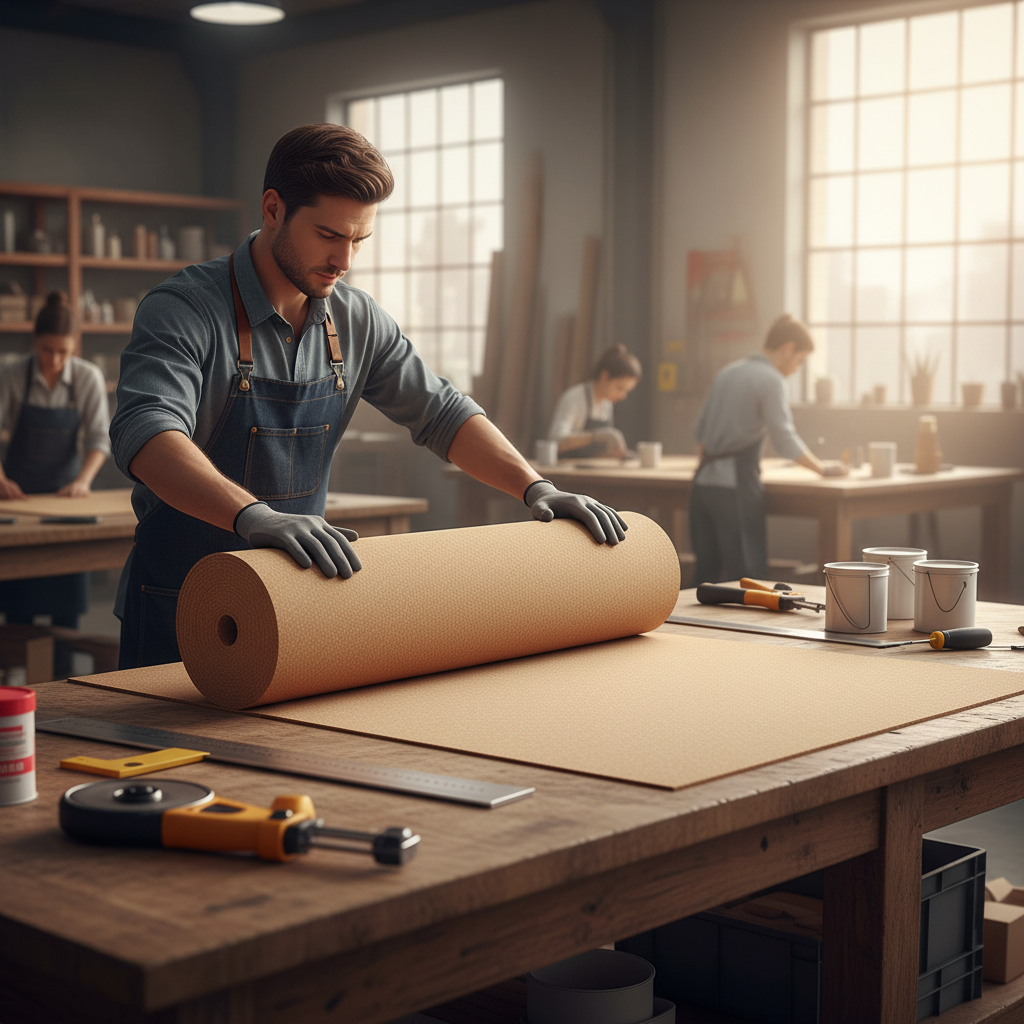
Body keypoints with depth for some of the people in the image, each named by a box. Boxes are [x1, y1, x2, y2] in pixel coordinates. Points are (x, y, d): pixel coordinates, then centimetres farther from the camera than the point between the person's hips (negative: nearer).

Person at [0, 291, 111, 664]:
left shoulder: (88, 378, -10)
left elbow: (99, 438, -9)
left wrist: (83, 480, -25)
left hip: (66, 486, 1)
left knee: (67, 591, 2)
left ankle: (61, 672, 11)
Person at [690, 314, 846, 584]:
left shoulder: (727, 373, 16)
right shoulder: (771, 380, -8)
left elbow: (700, 431, 22)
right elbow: (787, 442, -12)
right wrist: (823, 469, -1)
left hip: (704, 480, 8)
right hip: (736, 484, -8)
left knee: (706, 570, 10)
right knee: (747, 573, -4)